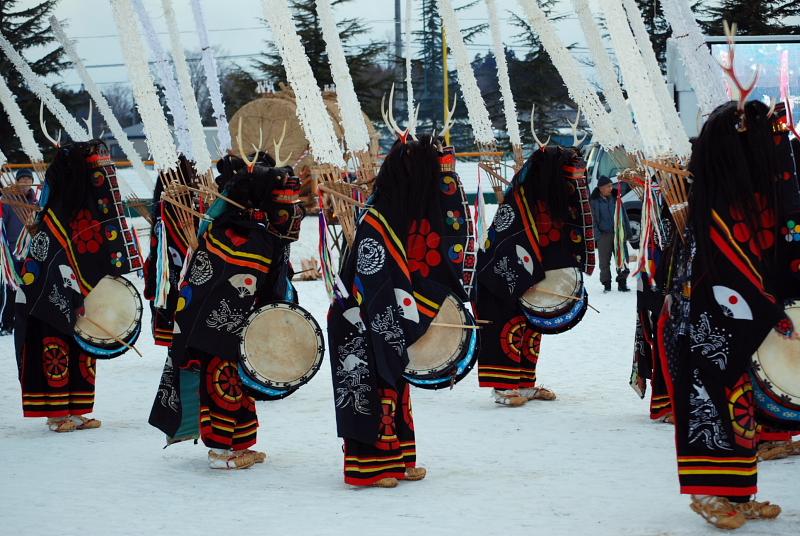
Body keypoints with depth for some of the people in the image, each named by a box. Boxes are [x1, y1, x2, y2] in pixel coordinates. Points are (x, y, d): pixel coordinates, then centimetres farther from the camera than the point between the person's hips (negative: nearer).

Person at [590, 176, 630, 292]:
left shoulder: (615, 198, 5)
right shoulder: (595, 201, -1)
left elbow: (623, 214, 12)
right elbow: (594, 218, 2)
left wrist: (628, 230, 10)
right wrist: (597, 234, -6)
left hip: (618, 233, 2)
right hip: (604, 234, -2)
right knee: (604, 261, 3)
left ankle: (622, 283, 7)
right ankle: (606, 284, 13)